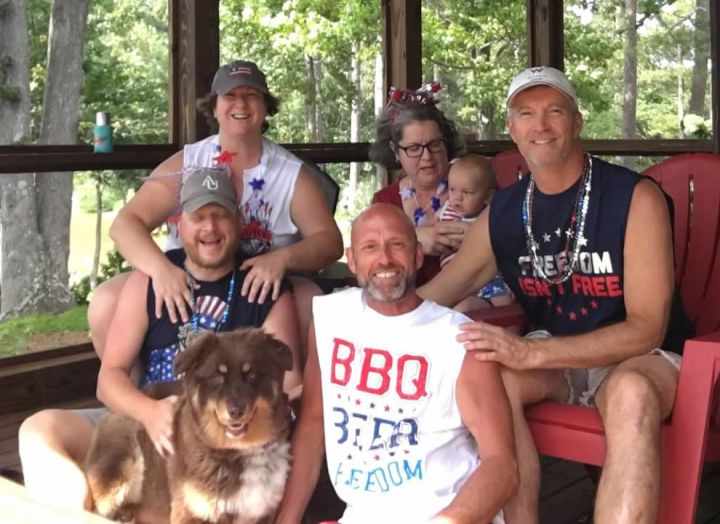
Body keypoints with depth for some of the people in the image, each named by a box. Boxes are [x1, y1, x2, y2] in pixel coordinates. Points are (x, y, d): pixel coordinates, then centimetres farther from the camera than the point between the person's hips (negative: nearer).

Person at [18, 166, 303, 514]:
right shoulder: (147, 280, 5)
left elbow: (288, 388, -4)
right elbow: (110, 377, 2)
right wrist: (148, 412, -21)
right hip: (149, 425, 2)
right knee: (39, 430, -14)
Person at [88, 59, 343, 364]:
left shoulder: (291, 173, 1)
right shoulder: (185, 164, 0)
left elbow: (329, 240, -5)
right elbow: (125, 224, -8)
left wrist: (283, 259, -28)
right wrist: (160, 268, -30)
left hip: (260, 295, -1)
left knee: (315, 308, -32)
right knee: (106, 304, -22)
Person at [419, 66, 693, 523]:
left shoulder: (635, 198, -15)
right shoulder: (501, 212, 0)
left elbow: (646, 329, -20)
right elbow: (433, 298, 4)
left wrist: (530, 353, -31)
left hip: (637, 357, -3)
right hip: (551, 358, 4)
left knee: (631, 394, -39)